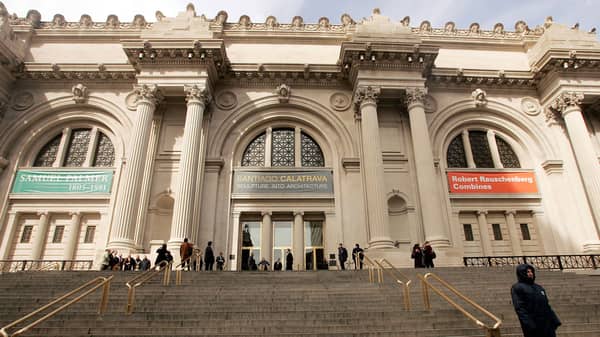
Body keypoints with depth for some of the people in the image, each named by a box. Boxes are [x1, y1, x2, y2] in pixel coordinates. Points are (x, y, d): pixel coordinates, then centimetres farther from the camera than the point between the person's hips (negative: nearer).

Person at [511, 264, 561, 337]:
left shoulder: (538, 287, 20)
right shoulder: (517, 288, -3)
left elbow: (547, 305, 21)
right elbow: (519, 308, -13)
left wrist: (554, 320, 11)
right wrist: (529, 325, -21)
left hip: (547, 323, 7)